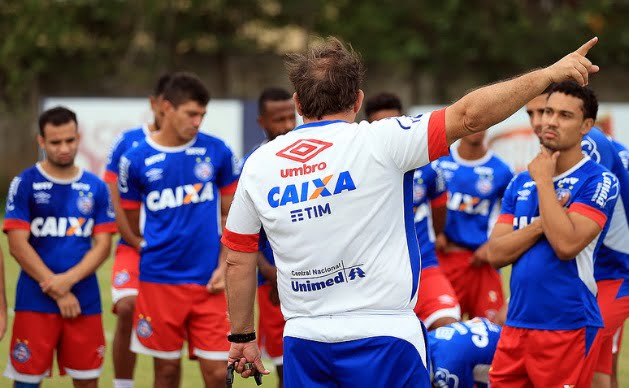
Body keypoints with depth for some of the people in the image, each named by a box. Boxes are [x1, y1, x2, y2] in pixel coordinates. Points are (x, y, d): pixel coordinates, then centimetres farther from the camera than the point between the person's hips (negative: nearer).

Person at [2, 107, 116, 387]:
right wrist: (57, 293, -10)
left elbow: (103, 245, 4)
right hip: (36, 301, -3)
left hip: (85, 301, 3)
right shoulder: (25, 184, -2)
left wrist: (68, 279, -13)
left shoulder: (95, 188, 7)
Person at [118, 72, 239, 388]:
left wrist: (225, 266, -1)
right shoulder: (136, 160, -2)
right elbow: (131, 224, 10)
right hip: (159, 279, 0)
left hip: (208, 281, 0)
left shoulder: (216, 152, 0)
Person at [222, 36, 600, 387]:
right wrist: (551, 74, -6)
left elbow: (238, 261, 9)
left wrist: (242, 336, 21)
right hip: (381, 337, -4)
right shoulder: (377, 142, -8)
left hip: (303, 342, 4)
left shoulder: (257, 164, 4)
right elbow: (469, 116, -12)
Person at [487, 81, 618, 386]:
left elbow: (567, 244, -20)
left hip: (568, 326, -6)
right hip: (516, 324, 6)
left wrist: (544, 180, -11)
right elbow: (496, 254, 4)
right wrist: (542, 224, -11)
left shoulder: (599, 181, -7)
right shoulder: (520, 184, 12)